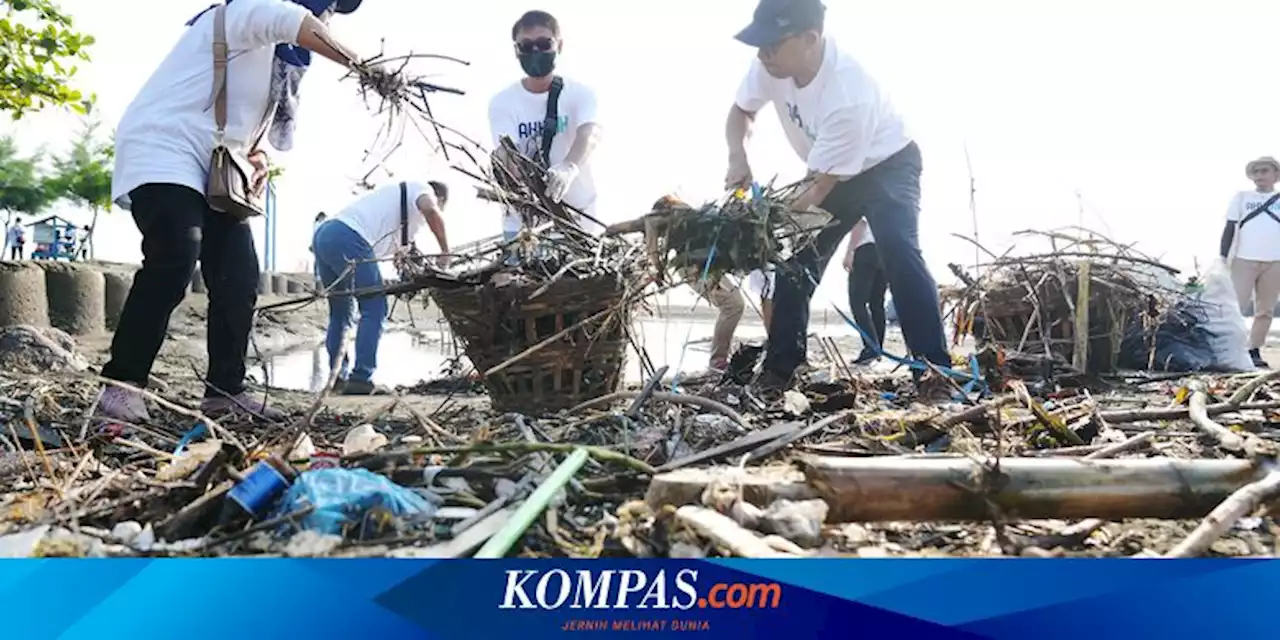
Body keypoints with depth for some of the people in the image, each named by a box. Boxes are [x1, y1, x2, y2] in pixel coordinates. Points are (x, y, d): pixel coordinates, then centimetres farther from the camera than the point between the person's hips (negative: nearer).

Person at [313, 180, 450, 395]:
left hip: (323, 234, 9)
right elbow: (430, 211, -16)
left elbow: (399, 248, 32)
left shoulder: (398, 192, 33)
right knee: (374, 309, -2)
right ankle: (361, 379, -6)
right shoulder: (423, 190, 8)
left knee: (340, 311, 18)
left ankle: (338, 377, 20)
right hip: (348, 240, -9)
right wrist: (445, 252, -9)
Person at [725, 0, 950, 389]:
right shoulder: (773, 66, -22)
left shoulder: (847, 96, -42)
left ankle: (935, 369, -29)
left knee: (898, 251, -29)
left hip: (886, 164, -7)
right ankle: (779, 370, 7)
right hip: (830, 171, 7)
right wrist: (738, 156, -21)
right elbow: (741, 111, -1)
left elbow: (820, 189, -34)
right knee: (797, 262, 0)